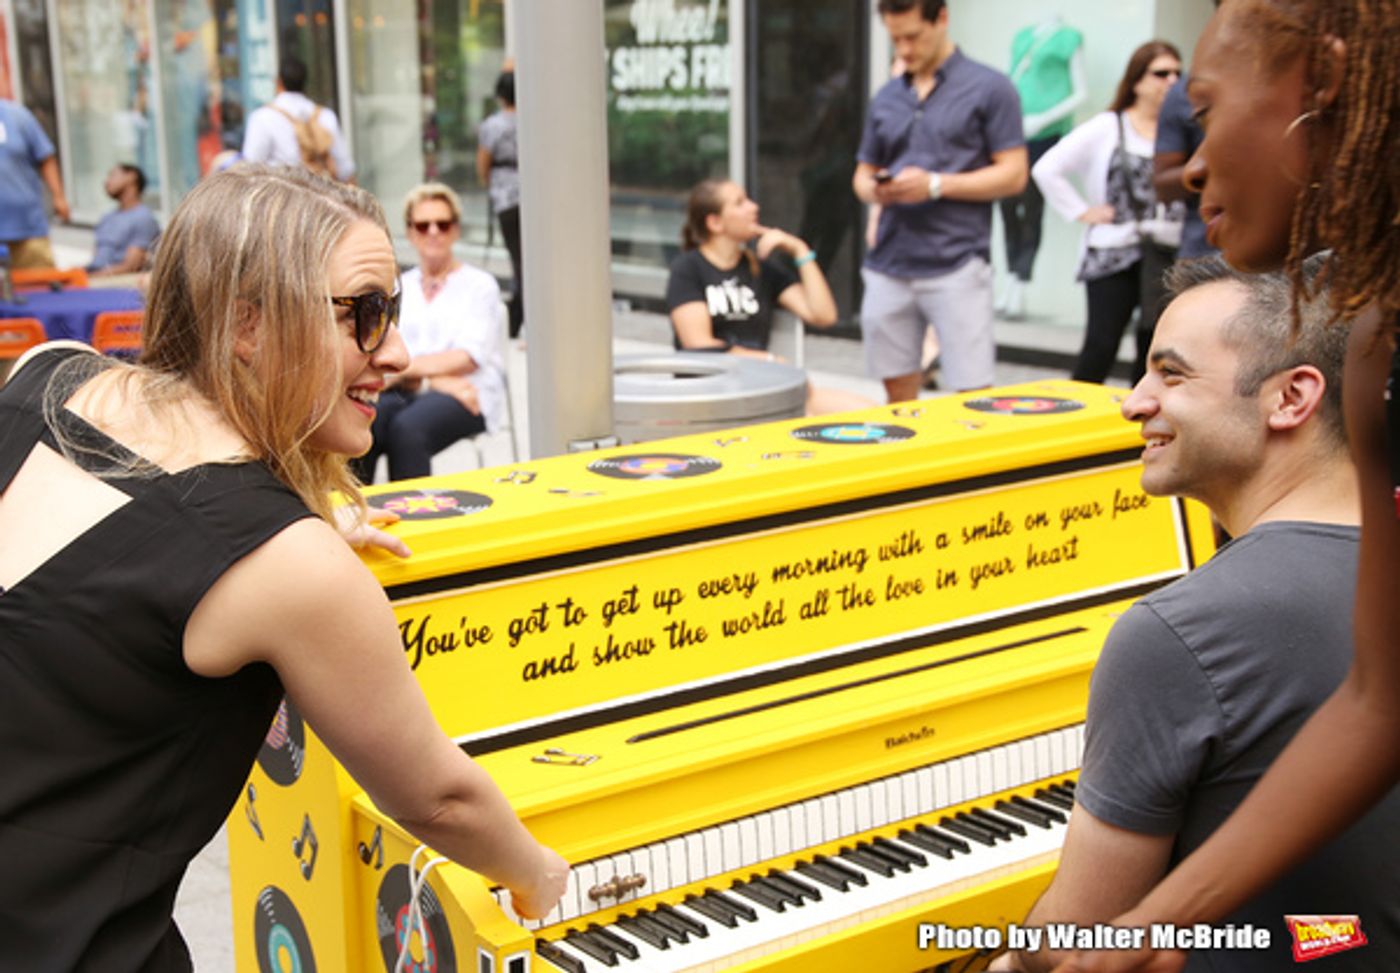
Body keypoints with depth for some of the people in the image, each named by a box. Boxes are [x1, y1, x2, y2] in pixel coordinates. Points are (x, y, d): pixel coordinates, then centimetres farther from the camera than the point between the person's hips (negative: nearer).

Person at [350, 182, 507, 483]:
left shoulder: (480, 285, 9)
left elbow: (469, 358, -2)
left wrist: (406, 369, -11)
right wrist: (434, 380, -10)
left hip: (467, 395, -3)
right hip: (405, 391, 3)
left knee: (407, 427, -37)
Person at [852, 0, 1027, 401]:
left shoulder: (990, 89, -1)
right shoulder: (886, 97, 14)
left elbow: (1013, 174, -5)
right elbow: (863, 173, 20)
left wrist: (935, 185, -15)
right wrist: (873, 189, -4)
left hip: (956, 266, -5)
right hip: (889, 266, 5)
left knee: (973, 394, -6)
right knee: (898, 392, 9)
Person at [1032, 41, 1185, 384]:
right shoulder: (1107, 128, 0)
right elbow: (1047, 169, -1)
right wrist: (1082, 212, -3)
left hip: (1168, 256, 2)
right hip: (1113, 255, -2)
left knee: (1153, 353, 12)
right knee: (1101, 347, -2)